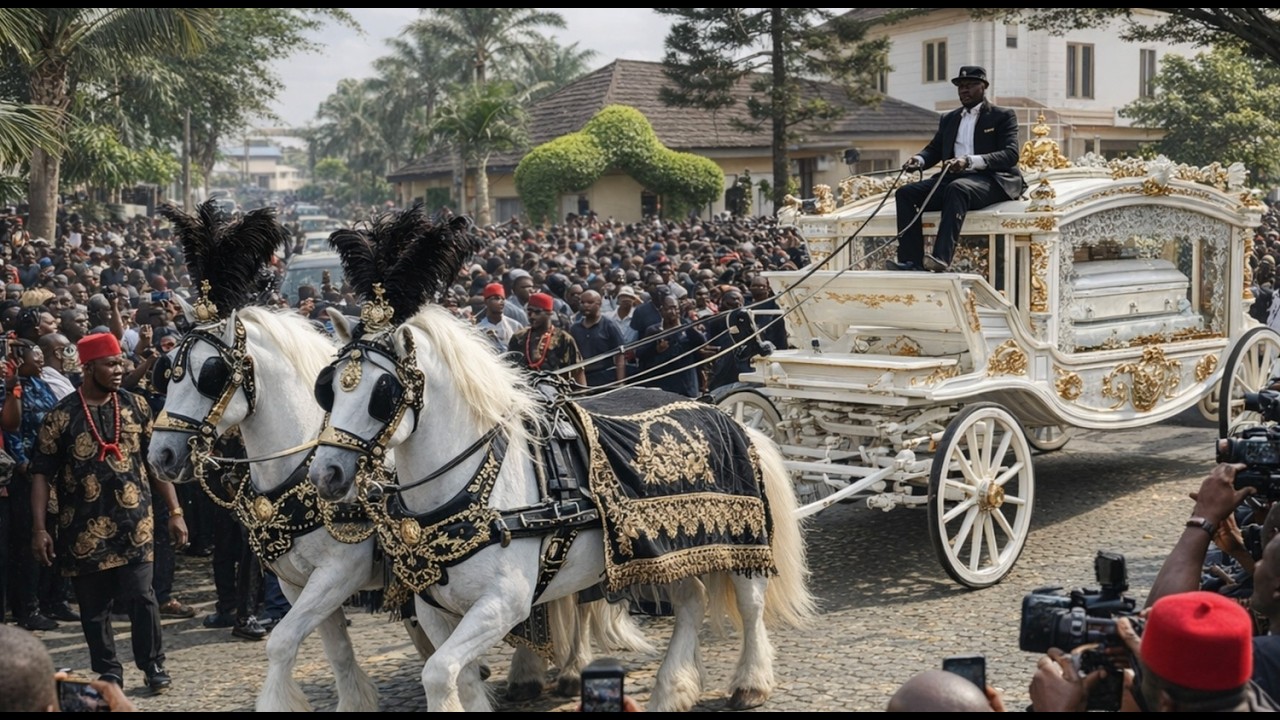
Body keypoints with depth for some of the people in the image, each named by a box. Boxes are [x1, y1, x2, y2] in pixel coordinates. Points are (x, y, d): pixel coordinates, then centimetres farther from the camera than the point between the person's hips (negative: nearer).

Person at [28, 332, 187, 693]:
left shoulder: (135, 406, 4)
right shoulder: (62, 415, -3)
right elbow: (42, 474, -2)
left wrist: (174, 511, 4)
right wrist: (39, 528, -8)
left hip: (134, 524, 1)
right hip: (85, 528, -1)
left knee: (140, 596, -4)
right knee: (94, 606, 8)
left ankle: (153, 664, 13)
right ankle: (108, 671, 22)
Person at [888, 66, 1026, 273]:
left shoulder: (1003, 116, 6)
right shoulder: (949, 119, 25)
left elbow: (1010, 154, -9)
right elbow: (934, 149, 22)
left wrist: (970, 161, -25)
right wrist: (919, 160, -6)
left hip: (990, 180, -6)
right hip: (952, 178, 6)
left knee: (957, 188, -39)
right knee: (906, 192, -16)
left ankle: (942, 258, -52)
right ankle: (911, 261, -28)